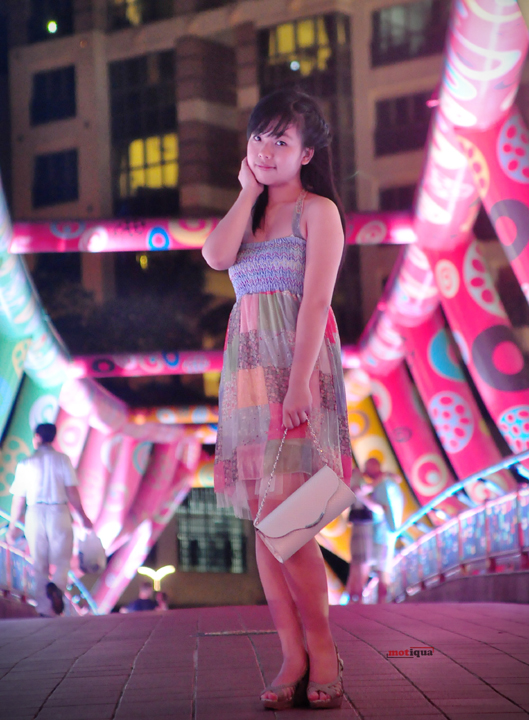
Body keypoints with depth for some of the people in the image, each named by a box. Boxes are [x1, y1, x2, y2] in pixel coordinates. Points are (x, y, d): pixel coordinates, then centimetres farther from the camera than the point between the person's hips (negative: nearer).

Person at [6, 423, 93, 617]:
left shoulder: (26, 464, 5)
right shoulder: (62, 459, 3)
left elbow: (18, 499, 6)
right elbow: (72, 491, -5)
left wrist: (12, 527, 14)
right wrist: (83, 516, 4)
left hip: (35, 514, 1)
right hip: (59, 513, -1)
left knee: (39, 566, 10)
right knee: (62, 561, 7)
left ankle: (45, 609, 7)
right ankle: (57, 586, -24)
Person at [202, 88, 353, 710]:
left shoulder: (319, 210, 1)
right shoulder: (250, 213, 20)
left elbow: (317, 300, -10)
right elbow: (216, 256, -2)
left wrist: (299, 382, -19)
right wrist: (247, 191, 5)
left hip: (298, 366, -6)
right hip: (249, 369, 7)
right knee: (263, 521, 1)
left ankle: (322, 651, -4)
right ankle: (292, 657, 4)